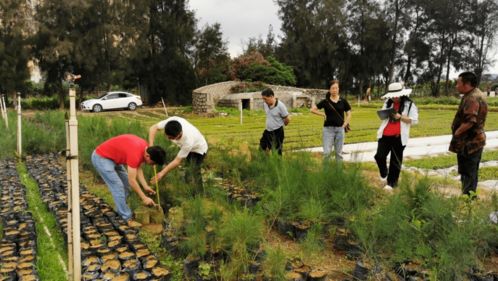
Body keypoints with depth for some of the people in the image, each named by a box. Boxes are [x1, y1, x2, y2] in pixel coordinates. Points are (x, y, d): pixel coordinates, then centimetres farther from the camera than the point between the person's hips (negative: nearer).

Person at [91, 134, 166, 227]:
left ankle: (121, 211, 26)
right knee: (118, 187, -13)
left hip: (111, 156, 10)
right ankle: (128, 219, -7)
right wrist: (144, 198, -20)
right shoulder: (135, 154, -33)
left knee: (125, 183, 14)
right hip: (101, 158, -10)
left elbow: (138, 168, 2)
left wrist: (145, 186, -4)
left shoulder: (145, 147, -7)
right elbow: (132, 181, -27)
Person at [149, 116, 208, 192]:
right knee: (194, 172, 24)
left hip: (198, 149, -7)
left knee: (191, 177, -11)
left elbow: (177, 161, -33)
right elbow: (153, 128, -22)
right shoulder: (172, 121, -37)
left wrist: (162, 173, -29)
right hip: (186, 147, 7)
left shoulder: (188, 141, -46)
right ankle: (199, 192, 45)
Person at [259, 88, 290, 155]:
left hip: (277, 132, -6)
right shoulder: (265, 104, -4)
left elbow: (287, 120, -12)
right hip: (267, 131, 6)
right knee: (262, 148, 14)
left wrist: (280, 125, 4)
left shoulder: (280, 106, -22)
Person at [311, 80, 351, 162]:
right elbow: (313, 109, 3)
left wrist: (344, 125, 0)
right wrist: (323, 114, -3)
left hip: (340, 129, 2)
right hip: (328, 128, -2)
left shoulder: (343, 101, 4)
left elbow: (348, 114, 10)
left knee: (339, 152, 9)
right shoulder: (325, 102, 0)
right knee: (327, 152, -5)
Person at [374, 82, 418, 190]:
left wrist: (400, 117, -17)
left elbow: (414, 121, -5)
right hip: (385, 135, 3)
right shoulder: (387, 103, 11)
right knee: (379, 156, -5)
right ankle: (384, 173, 25)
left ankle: (391, 183, 15)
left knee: (395, 161, 4)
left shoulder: (410, 105, -1)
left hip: (399, 137, -3)